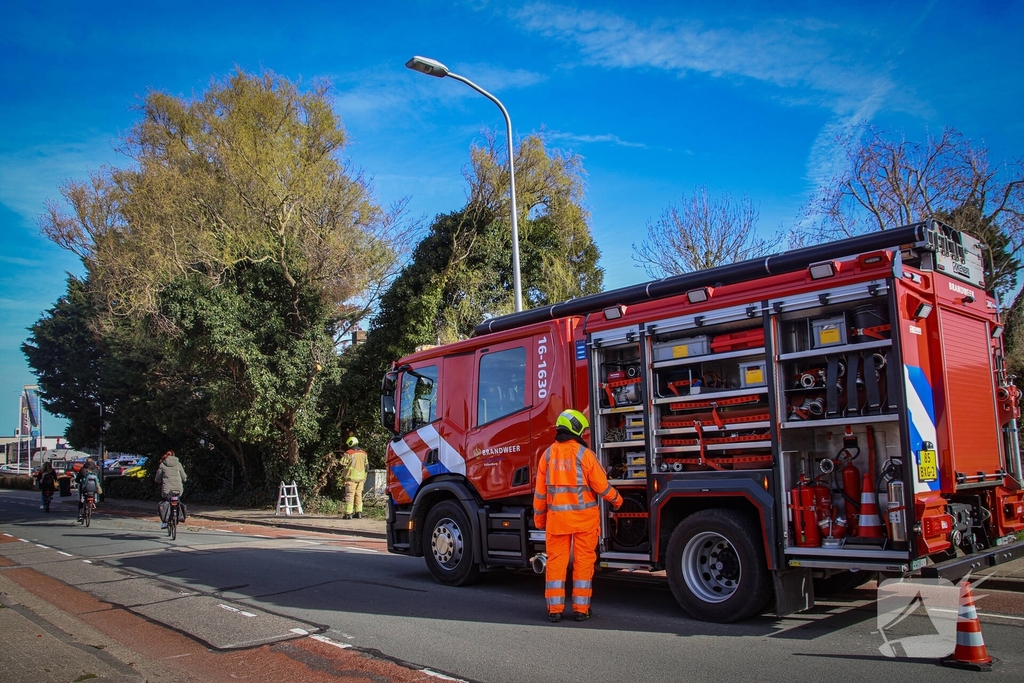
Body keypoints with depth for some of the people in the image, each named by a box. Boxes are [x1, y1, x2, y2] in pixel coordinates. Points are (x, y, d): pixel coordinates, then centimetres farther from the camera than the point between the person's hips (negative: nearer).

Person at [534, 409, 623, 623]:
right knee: (583, 561, 6)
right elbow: (601, 485, -5)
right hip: (584, 517, -3)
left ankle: (554, 608, 9)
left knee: (556, 561, 8)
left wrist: (539, 518, 16)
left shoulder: (548, 455, 2)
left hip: (557, 517, 3)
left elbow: (540, 492, 6)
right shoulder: (584, 454, -9)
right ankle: (581, 608, 10)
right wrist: (616, 500, 13)